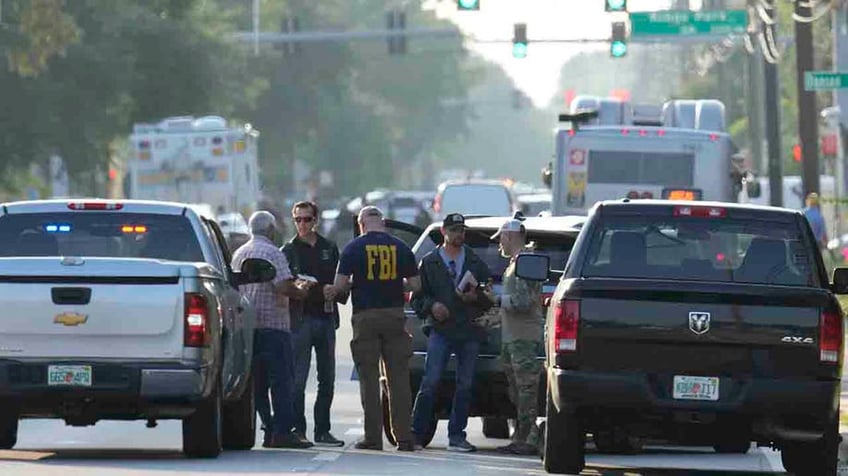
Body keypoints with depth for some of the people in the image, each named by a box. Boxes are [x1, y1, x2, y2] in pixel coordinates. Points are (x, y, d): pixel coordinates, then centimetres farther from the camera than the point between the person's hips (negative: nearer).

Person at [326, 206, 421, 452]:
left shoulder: (354, 248, -3)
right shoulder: (400, 247, 4)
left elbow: (340, 284, -7)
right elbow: (415, 284, 5)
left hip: (365, 316, -2)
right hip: (395, 316, 2)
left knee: (369, 379, 2)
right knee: (399, 378, 4)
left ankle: (373, 437, -1)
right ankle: (404, 437, 2)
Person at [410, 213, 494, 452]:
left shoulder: (476, 263, 15)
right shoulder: (429, 263, 10)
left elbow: (490, 297, 15)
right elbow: (417, 297, 10)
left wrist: (475, 297, -6)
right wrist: (431, 305, -10)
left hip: (469, 331, 3)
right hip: (440, 330, -3)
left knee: (465, 385, 4)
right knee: (430, 383, -13)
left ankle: (456, 436, 10)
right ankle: (417, 433, -10)